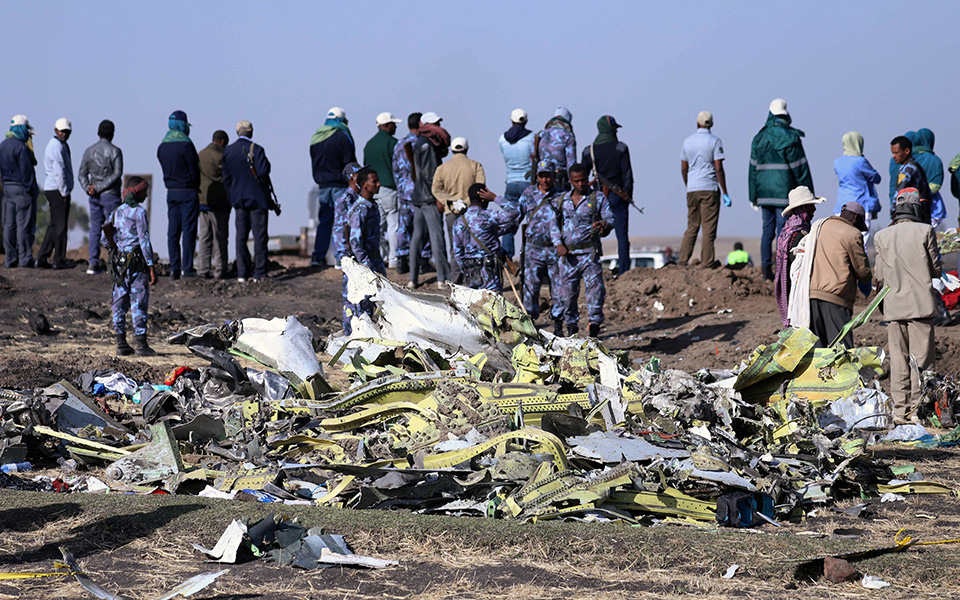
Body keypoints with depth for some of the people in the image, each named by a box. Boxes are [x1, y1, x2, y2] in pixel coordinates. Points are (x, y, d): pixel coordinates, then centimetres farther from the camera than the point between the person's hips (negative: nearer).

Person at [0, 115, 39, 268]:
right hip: (22, 188, -8)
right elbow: (26, 171, -16)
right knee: (24, 224, -5)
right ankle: (25, 259, -5)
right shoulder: (21, 147, -15)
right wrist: (33, 190, -12)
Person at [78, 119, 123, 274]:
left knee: (95, 228, 7)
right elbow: (117, 174, -15)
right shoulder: (115, 151, -7)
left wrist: (88, 189, -7)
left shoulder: (89, 151, 7)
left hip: (94, 197, 4)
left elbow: (81, 174, 4)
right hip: (110, 195, -4)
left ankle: (93, 263, 3)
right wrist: (99, 187, -14)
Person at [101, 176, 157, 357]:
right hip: (137, 262, -6)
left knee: (119, 303, 9)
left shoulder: (116, 212, 10)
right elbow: (144, 240, -14)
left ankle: (121, 343, 10)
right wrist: (151, 267, -13)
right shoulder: (139, 212, -10)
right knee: (138, 303, -3)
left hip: (118, 261, 6)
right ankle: (140, 343, -3)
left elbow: (104, 241, 11)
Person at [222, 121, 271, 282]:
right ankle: (259, 273, -3)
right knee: (260, 236, -1)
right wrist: (266, 163, 2)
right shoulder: (256, 149, -12)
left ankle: (242, 274, 5)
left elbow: (226, 177, 7)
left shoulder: (227, 151, 4)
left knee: (241, 237, 8)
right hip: (257, 198, -4)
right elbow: (263, 172, -20)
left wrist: (231, 198, 15)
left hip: (239, 199, 4)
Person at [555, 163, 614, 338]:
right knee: (568, 291, 5)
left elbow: (610, 218, 1)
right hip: (568, 254, 3)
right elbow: (554, 224, 15)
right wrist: (558, 244, -1)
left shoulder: (598, 197, 6)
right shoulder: (562, 200, 14)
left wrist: (604, 225, -24)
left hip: (589, 252, -3)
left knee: (595, 287, -12)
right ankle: (572, 327, 15)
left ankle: (595, 324, -9)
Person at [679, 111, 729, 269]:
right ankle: (707, 263, -5)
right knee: (709, 227, -3)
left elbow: (683, 169, 12)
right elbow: (719, 169, -10)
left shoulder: (687, 141, 9)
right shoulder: (714, 141, -5)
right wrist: (725, 193, -6)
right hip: (710, 188, -4)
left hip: (692, 189, 4)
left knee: (692, 226, 11)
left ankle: (683, 260, 6)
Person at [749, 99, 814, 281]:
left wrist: (754, 196, 16)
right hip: (784, 190, -5)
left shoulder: (759, 138, 8)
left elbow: (753, 168, 11)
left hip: (765, 191, 5)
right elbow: (800, 168, -8)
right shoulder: (790, 138, -8)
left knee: (768, 230, 10)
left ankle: (767, 271, 7)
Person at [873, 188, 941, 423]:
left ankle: (899, 410, 7)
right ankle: (918, 409, -1)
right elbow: (936, 269, 1)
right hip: (921, 304, -3)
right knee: (921, 357, 2)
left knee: (898, 359, 7)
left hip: (894, 305, 3)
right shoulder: (925, 231, -5)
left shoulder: (882, 236, 2)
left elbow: (879, 277, 5)